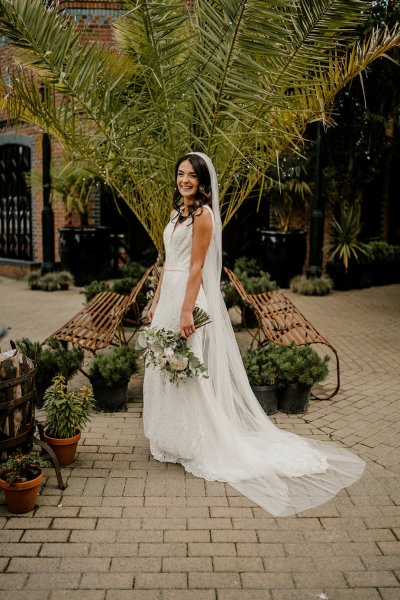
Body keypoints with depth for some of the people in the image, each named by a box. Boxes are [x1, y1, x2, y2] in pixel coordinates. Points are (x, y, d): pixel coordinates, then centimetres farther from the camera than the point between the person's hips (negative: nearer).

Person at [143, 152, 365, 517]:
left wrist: (186, 311, -21)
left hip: (190, 296, -9)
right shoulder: (180, 212, 16)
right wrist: (157, 302, 16)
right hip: (169, 295, 10)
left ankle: (199, 446, 11)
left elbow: (196, 267, -17)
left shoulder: (202, 213, -11)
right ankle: (172, 442, 28)